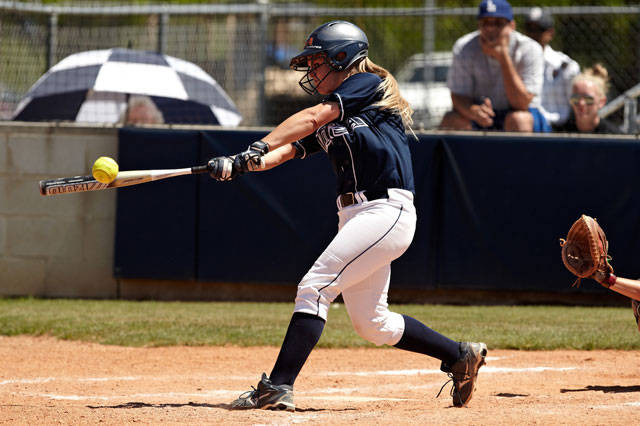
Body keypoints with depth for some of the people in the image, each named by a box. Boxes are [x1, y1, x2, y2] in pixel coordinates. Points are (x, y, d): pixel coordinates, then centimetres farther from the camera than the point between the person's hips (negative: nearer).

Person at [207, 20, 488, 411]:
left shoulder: (369, 84, -4)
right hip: (356, 215, 10)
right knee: (371, 323, 13)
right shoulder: (329, 118, 20)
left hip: (388, 212, -10)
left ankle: (279, 387, -21)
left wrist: (257, 147, -25)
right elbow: (286, 151, 7)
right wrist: (240, 164, -12)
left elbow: (312, 118, -17)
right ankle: (461, 356, 27)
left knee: (315, 287, -17)